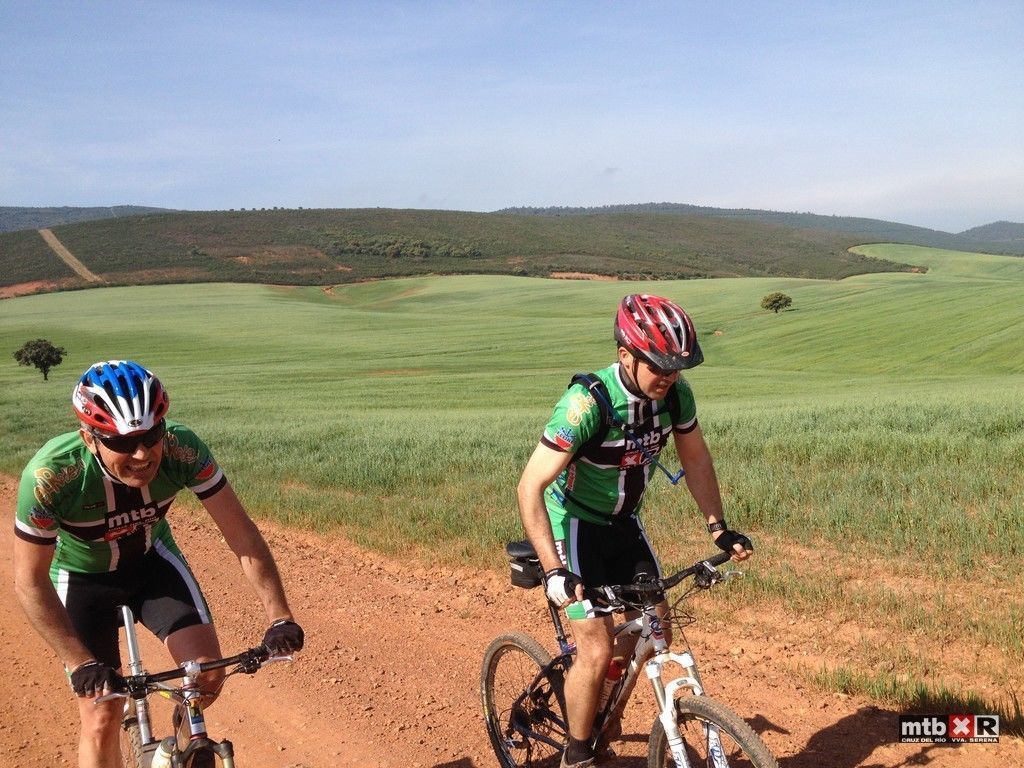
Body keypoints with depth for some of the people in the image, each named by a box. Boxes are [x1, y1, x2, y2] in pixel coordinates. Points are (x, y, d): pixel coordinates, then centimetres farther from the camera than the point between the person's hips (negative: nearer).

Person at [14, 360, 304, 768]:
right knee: (101, 716, -6)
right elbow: (30, 581, -25)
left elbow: (242, 534, -25)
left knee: (208, 674, -12)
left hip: (152, 558, 2)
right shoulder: (49, 476, -36)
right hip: (82, 575, -1)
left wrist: (280, 618, -30)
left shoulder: (182, 448, -32)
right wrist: (82, 664, -30)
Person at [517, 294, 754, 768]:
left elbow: (695, 459, 2)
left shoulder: (675, 393, -15)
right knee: (597, 650, -11)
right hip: (575, 525, -6)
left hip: (623, 522, 6)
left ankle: (602, 712, 34)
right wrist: (553, 569, -40)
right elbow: (531, 486, -33)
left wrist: (719, 529, -6)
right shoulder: (587, 403, -33)